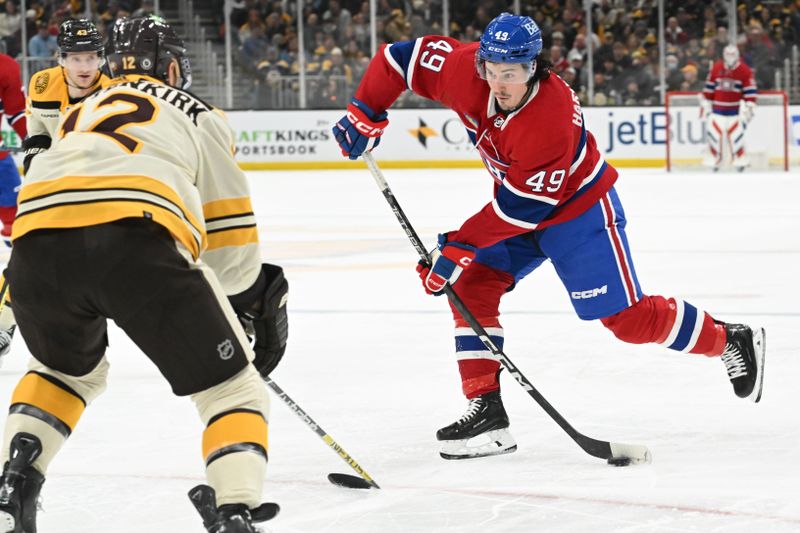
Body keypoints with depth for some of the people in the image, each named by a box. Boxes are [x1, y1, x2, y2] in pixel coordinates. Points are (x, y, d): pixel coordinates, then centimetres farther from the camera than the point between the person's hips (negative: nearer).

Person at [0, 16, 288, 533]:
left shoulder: (82, 113, 40)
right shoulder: (196, 112, 27)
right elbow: (230, 243, 23)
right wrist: (257, 299, 42)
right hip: (138, 240, -4)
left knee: (68, 369, 36)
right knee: (231, 388, 10)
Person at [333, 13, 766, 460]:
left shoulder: (552, 118, -37)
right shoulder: (466, 70, -21)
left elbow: (524, 207, -32)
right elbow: (404, 57, -8)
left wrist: (460, 246, -29)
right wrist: (365, 114, -13)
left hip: (578, 206, -7)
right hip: (518, 200, 7)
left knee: (627, 317, -7)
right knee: (471, 285, -7)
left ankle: (731, 341, 14)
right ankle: (486, 411, -7)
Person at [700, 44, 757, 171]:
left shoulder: (745, 71, -7)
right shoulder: (716, 69, 3)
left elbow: (750, 91, -7)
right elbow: (709, 87, 10)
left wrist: (749, 107, -15)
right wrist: (705, 103, 10)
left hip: (735, 108, -3)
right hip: (718, 107, 3)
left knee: (735, 132, -13)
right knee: (713, 131, -4)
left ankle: (740, 159, 0)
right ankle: (716, 159, 12)